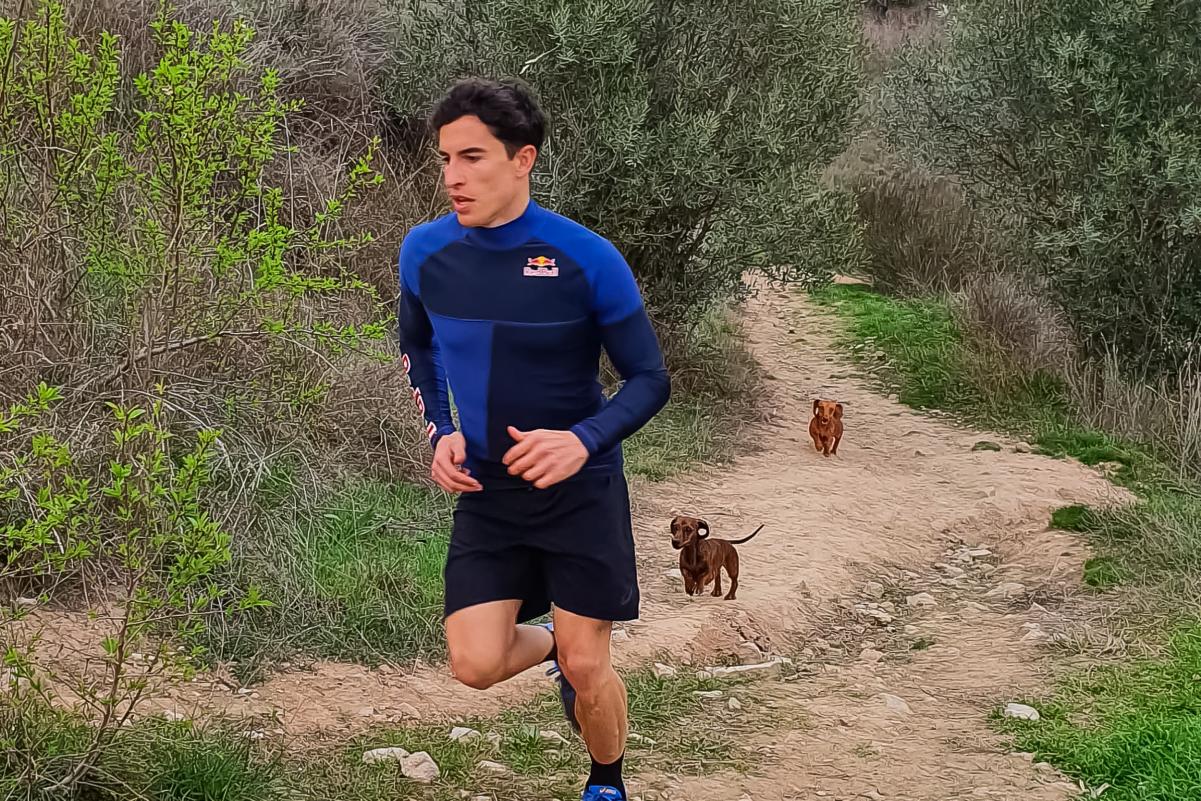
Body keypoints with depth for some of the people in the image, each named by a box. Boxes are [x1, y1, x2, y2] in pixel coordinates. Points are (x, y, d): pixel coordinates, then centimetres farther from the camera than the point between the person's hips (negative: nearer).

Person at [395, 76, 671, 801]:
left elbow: (650, 380, -11)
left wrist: (584, 440, -29)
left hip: (581, 494, -3)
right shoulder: (424, 251, -8)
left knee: (587, 666, 1)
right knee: (476, 666, -5)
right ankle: (551, 646, 31)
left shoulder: (587, 259, -19)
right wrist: (442, 432, -4)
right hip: (486, 493, 3)